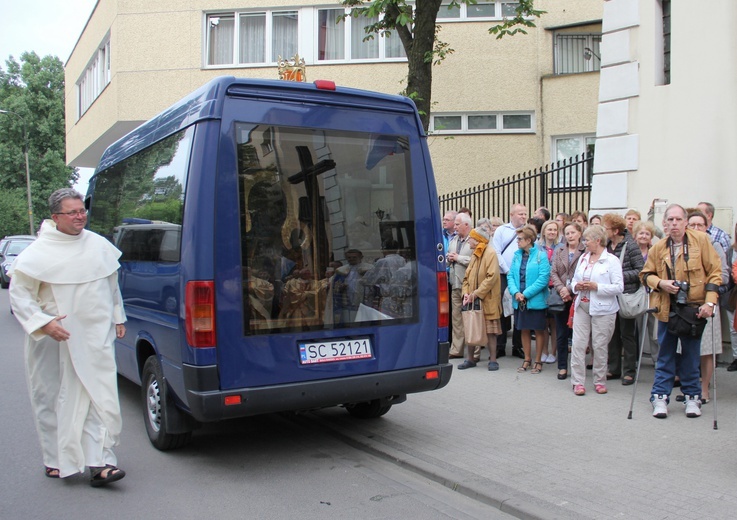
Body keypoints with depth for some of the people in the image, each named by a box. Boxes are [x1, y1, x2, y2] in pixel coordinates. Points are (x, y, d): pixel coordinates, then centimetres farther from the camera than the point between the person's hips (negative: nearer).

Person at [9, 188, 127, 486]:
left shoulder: (98, 245, 7)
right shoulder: (39, 252, -6)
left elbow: (112, 285, 20)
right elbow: (18, 294, -4)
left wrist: (118, 317, 20)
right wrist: (43, 323, -15)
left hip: (96, 336, 3)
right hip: (54, 339, -2)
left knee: (101, 398, -5)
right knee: (52, 399, 8)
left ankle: (100, 461, -1)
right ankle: (56, 460, 23)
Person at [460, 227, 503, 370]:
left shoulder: (490, 253, -10)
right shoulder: (474, 254, 15)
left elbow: (492, 277, -19)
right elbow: (467, 276, 14)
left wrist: (476, 294, -20)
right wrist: (466, 293, -2)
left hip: (487, 300, -7)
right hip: (472, 300, 7)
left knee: (490, 331, 0)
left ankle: (493, 360, 9)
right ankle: (470, 359, 16)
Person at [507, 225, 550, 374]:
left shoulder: (541, 256, -10)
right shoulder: (517, 255, 6)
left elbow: (543, 278, -16)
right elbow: (510, 276, 5)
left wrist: (526, 293, -17)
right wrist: (515, 292, -12)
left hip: (535, 300, -5)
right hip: (519, 301, 5)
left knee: (538, 330, 7)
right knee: (524, 330, 12)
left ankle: (538, 361, 19)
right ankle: (527, 359, 25)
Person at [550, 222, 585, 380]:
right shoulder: (559, 251, 12)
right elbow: (553, 273, 4)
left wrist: (570, 290, -16)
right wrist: (561, 289, -11)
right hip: (561, 298, 4)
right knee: (561, 334, 7)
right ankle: (562, 367, 15)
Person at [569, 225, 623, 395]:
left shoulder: (611, 260, -6)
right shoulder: (583, 258, 11)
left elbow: (619, 287, -11)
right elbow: (574, 280, 20)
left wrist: (596, 287, -18)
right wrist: (576, 286, -3)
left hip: (602, 309, -5)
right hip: (582, 306, 5)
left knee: (599, 346, 4)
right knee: (578, 344, 0)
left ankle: (600, 381, 19)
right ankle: (578, 381, 6)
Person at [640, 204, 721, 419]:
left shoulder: (701, 240, -4)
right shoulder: (658, 247, 2)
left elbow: (714, 272, -3)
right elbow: (646, 274, 12)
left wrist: (710, 301, -11)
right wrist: (660, 283, -9)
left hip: (694, 308, -1)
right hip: (667, 309, 1)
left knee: (691, 357, 9)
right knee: (665, 356, 7)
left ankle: (692, 397, 23)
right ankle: (660, 397, 14)